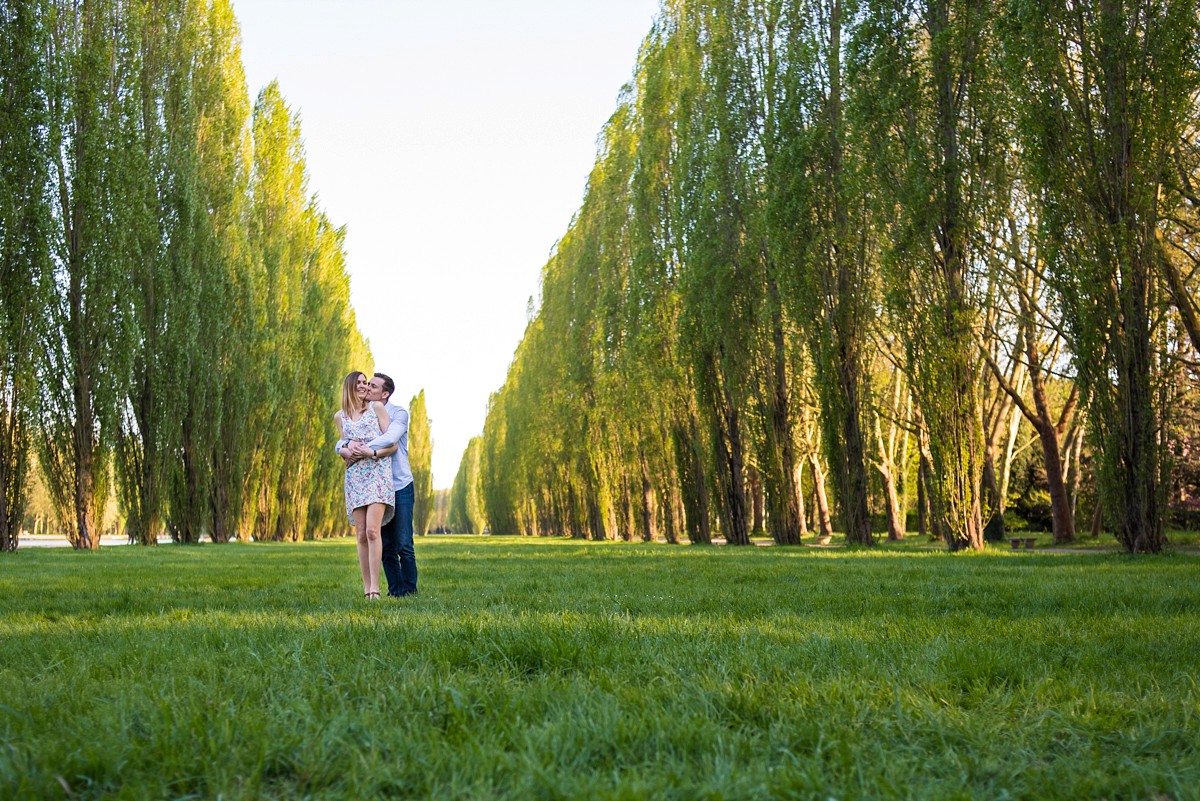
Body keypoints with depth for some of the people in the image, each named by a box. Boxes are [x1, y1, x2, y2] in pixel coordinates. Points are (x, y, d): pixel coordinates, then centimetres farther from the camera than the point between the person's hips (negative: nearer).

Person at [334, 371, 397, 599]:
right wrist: (348, 447, 1)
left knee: (372, 531, -17)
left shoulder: (377, 407, 5)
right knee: (361, 535, -1)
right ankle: (366, 588, 3)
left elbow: (393, 445, 2)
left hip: (378, 474, -3)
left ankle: (375, 587, -19)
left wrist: (372, 453, -14)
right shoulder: (339, 416, 15)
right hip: (354, 476, 4)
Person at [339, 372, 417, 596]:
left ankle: (409, 590, 3)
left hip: (400, 487, -4)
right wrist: (348, 445, -22)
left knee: (404, 545, -7)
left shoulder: (398, 413, -3)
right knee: (386, 546, 6)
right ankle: (394, 590, 13)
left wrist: (366, 449, -29)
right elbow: (340, 445, 1)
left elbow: (391, 438, -23)